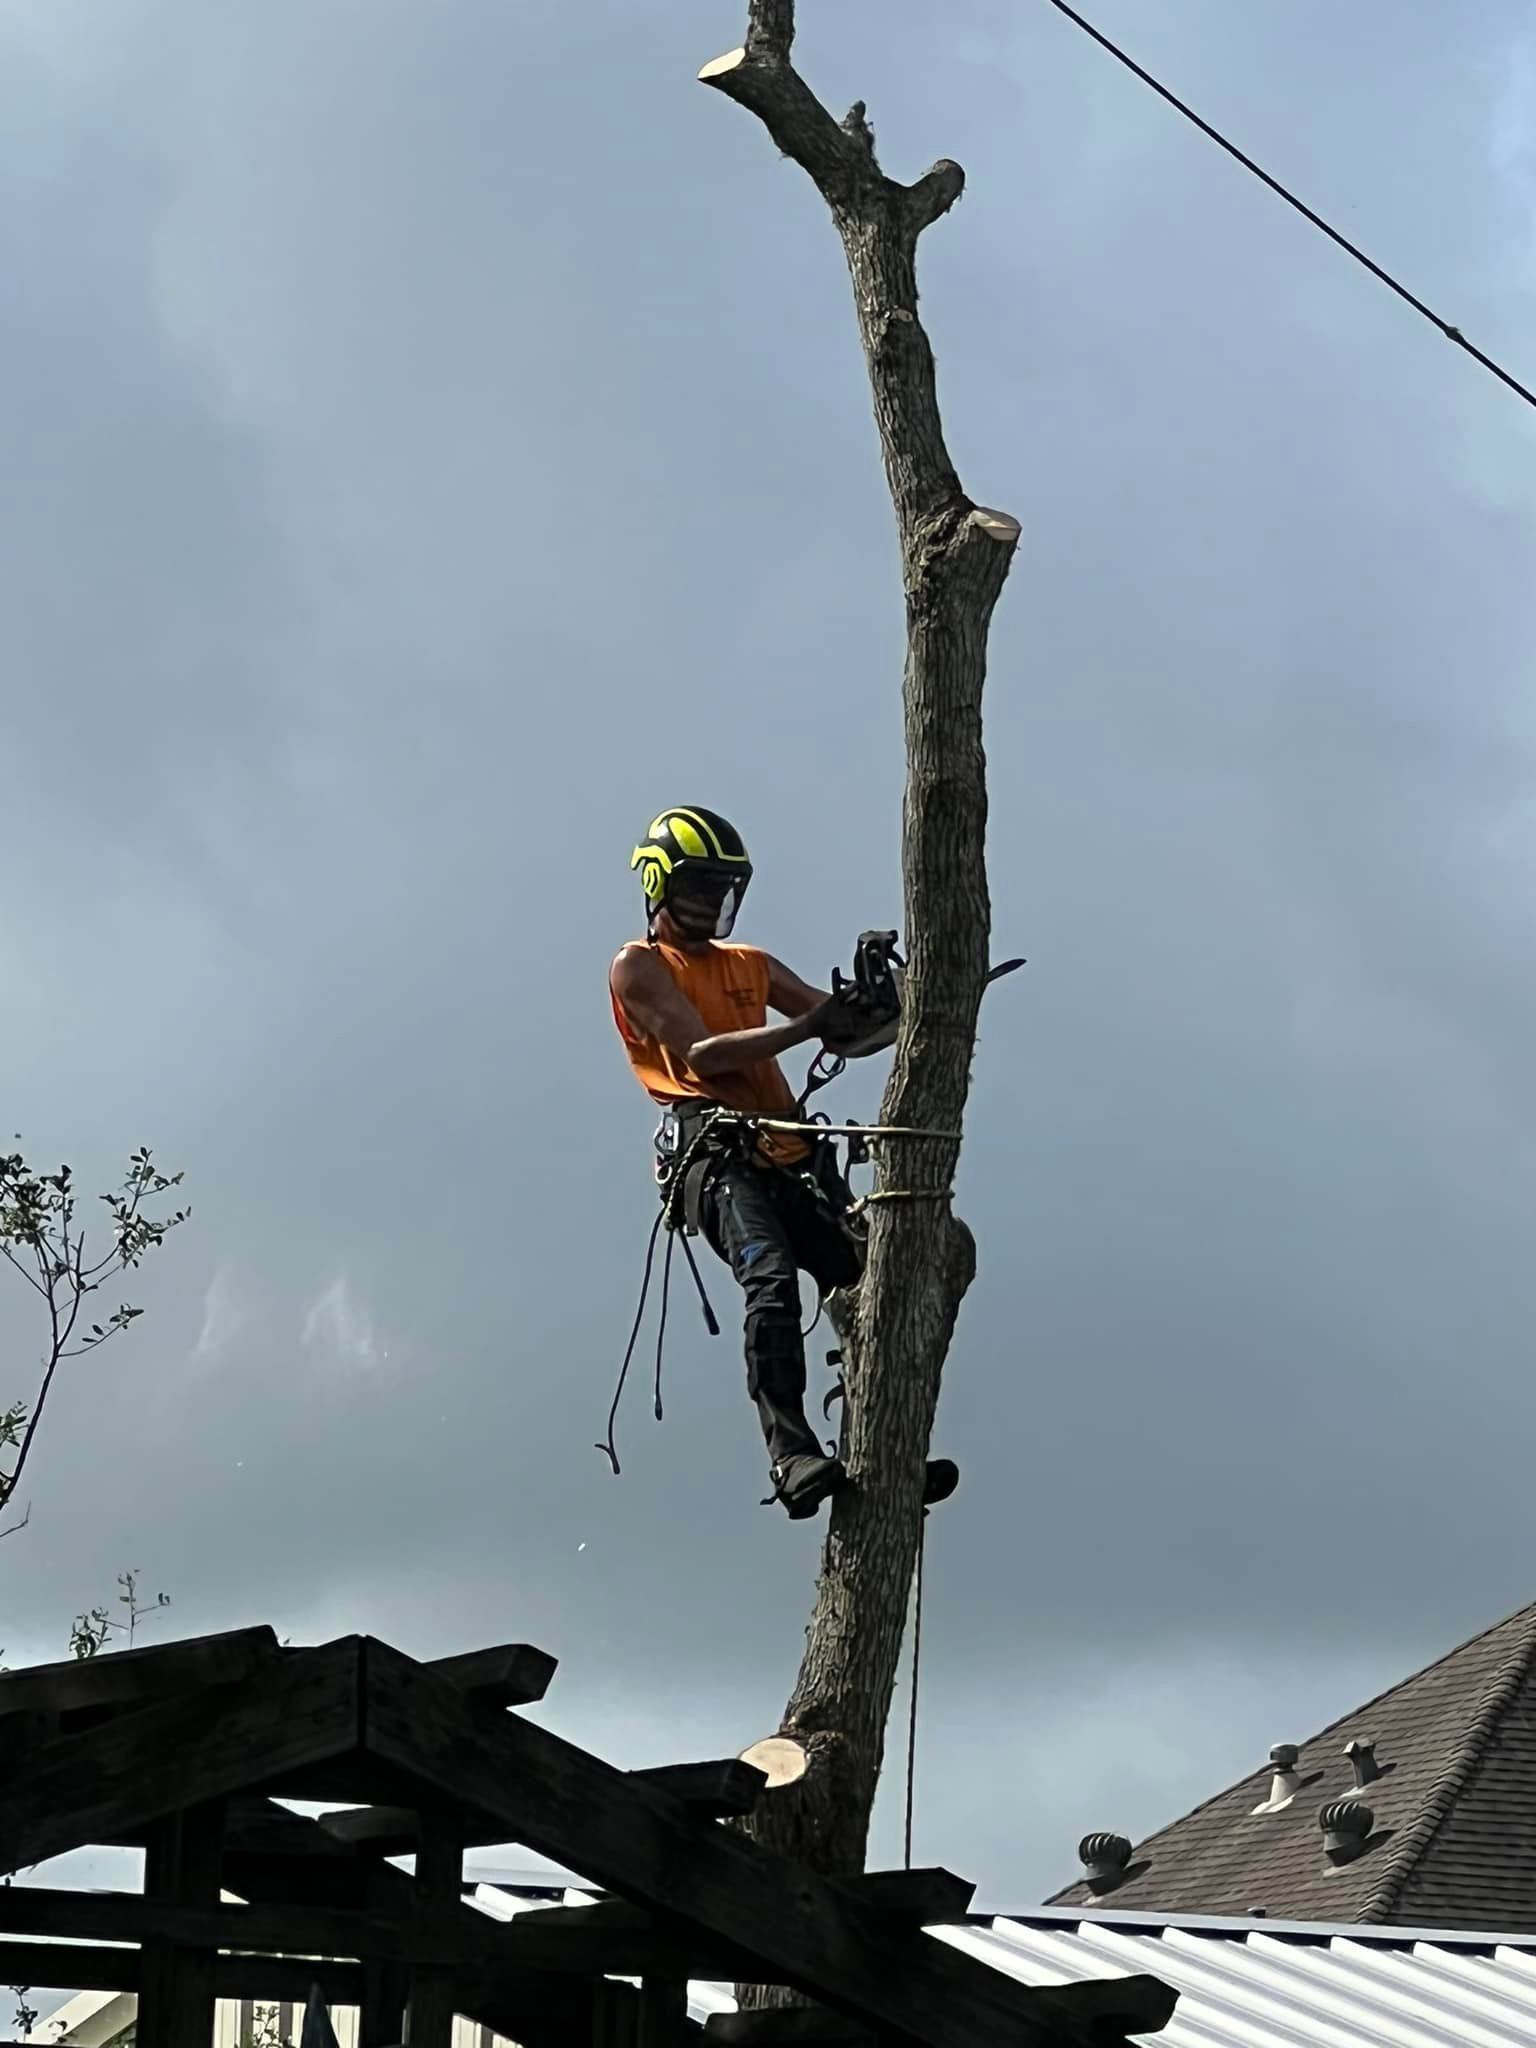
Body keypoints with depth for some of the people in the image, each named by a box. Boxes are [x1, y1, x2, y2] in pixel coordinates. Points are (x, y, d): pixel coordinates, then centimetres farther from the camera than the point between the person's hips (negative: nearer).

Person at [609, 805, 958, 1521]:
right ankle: (792, 1456, -41)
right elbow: (702, 1056, -8)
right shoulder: (639, 967, 8)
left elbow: (843, 1023, 22)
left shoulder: (751, 966, 28)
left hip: (787, 1153, 7)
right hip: (716, 1153, -7)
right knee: (772, 1281, -31)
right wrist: (806, 1027, -18)